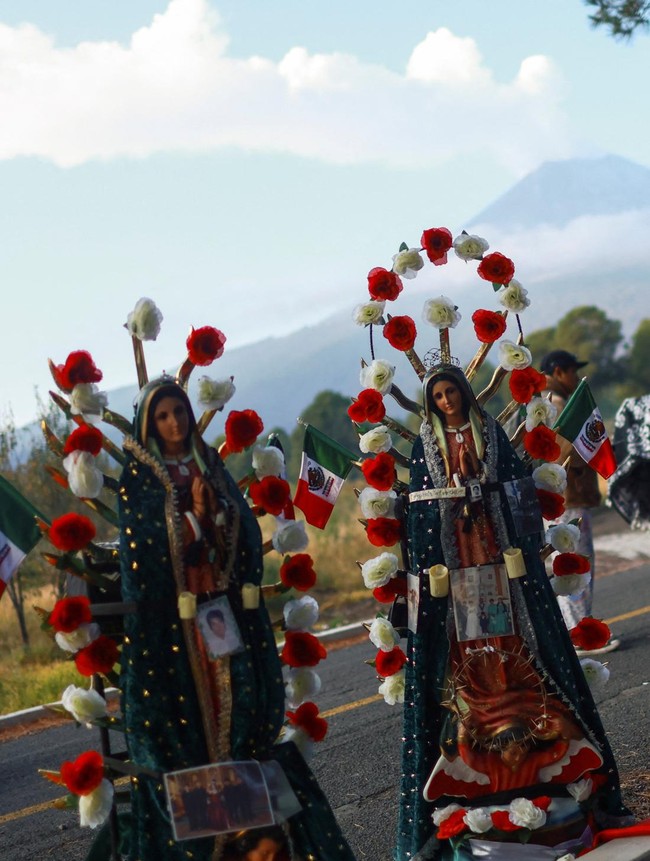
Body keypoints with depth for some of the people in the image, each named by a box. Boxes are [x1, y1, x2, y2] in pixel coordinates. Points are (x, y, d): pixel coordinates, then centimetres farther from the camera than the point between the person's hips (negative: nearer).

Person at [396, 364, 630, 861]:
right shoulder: (426, 445, 6)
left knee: (511, 641, 1)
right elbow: (420, 507, 4)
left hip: (497, 547, 0)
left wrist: (527, 547, -4)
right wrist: (425, 564, -3)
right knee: (464, 650, -1)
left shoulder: (490, 432, 6)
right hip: (452, 554, 0)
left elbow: (517, 487, 3)